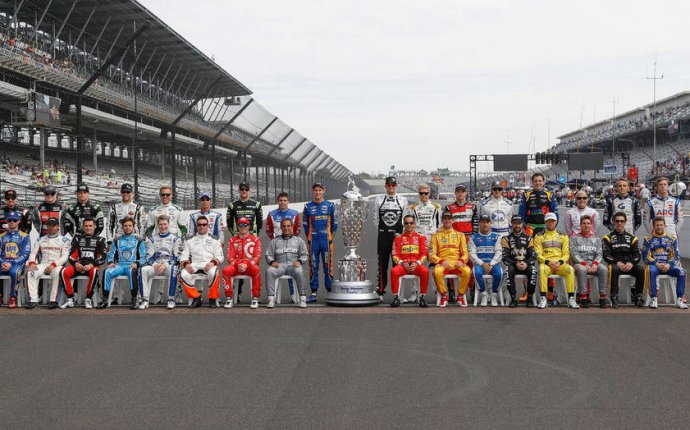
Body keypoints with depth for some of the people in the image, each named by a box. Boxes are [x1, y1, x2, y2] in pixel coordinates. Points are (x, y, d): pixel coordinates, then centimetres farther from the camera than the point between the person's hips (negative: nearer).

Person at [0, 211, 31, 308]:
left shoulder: (24, 236, 9)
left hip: (17, 263, -3)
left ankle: (13, 297, -25)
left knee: (14, 272, -39)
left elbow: (25, 255, -1)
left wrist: (11, 264, -13)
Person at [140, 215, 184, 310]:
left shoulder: (175, 239, 9)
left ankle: (171, 299, -32)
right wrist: (155, 265, -13)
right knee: (143, 270, -30)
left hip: (169, 265, -2)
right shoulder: (152, 239, 17)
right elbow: (149, 256, 8)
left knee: (172, 269, -39)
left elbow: (176, 257, -1)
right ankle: (145, 300, -28)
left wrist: (165, 265, -17)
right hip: (155, 266, 3)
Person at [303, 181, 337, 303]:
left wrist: (330, 236, 6)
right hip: (313, 241, 1)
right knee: (313, 267, 2)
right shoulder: (308, 207, 7)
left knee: (328, 266, 0)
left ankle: (330, 291, 6)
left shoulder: (330, 205, 4)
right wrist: (309, 237, 9)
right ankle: (313, 292, 7)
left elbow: (334, 223, 9)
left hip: (326, 240, -1)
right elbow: (305, 224, 14)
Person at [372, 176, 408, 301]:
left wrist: (400, 232, 5)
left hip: (397, 235, 0)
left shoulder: (403, 200, 7)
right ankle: (380, 292, 5)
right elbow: (376, 218, 11)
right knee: (382, 264, 1)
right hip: (383, 235, 0)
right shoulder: (378, 200, 7)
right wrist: (382, 230, 7)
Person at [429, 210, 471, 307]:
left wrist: (461, 261, -9)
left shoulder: (460, 235, 19)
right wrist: (441, 261, -12)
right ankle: (444, 296, -15)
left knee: (467, 271, -33)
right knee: (437, 272, -37)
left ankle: (460, 296, -13)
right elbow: (432, 254, 7)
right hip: (442, 263, -1)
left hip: (457, 263, 1)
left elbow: (465, 253, 13)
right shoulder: (436, 235, 16)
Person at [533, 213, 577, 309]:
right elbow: (538, 254, 4)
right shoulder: (539, 236, 13)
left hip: (560, 264, 1)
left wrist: (560, 262, -10)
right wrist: (548, 262, -14)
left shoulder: (563, 236, 18)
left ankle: (571, 298, -29)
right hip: (545, 263, -1)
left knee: (570, 269, -32)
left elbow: (566, 254, 11)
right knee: (542, 269, -38)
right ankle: (543, 298, -35)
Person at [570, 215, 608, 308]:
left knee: (604, 269, -30)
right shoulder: (575, 238, 10)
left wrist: (595, 263, -13)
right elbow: (574, 254, -2)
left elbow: (599, 254, 9)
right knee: (582, 269, -39)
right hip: (579, 263, -2)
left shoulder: (596, 239, 19)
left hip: (593, 263, 3)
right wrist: (584, 263, -16)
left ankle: (602, 297, -28)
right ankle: (583, 297, -37)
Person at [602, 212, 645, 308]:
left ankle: (637, 297, -18)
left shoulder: (631, 238, 16)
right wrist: (617, 263, -19)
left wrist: (631, 263, -15)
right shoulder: (608, 238, 8)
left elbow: (637, 254, 6)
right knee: (613, 270, -38)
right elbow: (606, 255, -3)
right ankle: (614, 298, -35)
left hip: (629, 265, 3)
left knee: (641, 270, -27)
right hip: (615, 264, -3)